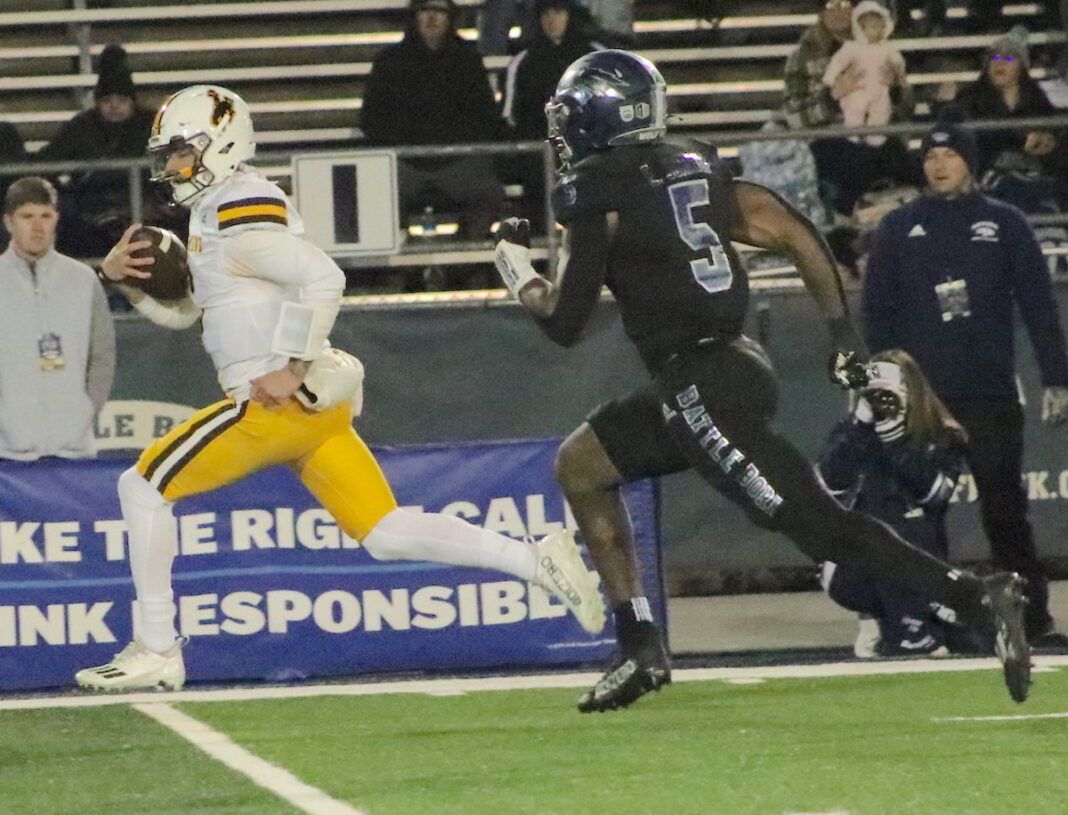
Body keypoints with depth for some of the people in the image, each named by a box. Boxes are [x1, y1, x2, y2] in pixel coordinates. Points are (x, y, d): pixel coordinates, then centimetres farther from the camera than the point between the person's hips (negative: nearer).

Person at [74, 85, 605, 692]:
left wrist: (293, 369, -23)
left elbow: (324, 278, -25)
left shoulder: (240, 216, -13)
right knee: (385, 534, 9)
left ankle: (156, 651, -3)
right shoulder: (217, 211, 19)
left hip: (284, 399, -10)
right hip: (315, 405, 10)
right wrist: (126, 278, 10)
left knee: (144, 486, -5)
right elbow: (181, 310, 27)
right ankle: (537, 561, 3)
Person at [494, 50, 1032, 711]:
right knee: (580, 465, 22)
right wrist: (845, 334, 12)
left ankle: (976, 598, -22)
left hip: (701, 384, -9)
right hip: (735, 362, 9)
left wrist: (518, 272, 15)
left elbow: (566, 322, -3)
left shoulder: (594, 194, -5)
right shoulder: (697, 168, 16)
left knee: (816, 525, -12)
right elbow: (798, 235, 10)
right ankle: (640, 648, 19)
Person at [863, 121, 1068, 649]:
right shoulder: (898, 229, 9)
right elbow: (877, 310, 8)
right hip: (921, 394, 1)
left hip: (992, 392, -1)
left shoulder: (1003, 224, 7)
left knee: (1004, 506, -1)